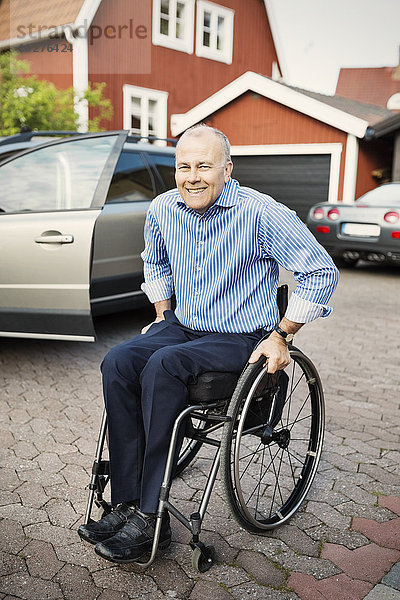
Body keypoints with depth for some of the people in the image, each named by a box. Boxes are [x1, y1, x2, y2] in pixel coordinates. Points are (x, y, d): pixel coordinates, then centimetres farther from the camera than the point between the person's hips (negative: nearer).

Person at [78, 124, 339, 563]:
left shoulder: (261, 213, -16)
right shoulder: (163, 209, 2)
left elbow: (321, 273, -10)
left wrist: (282, 336, -10)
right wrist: (162, 315, 14)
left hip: (241, 338, -5)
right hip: (182, 328, 6)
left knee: (162, 365, -32)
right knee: (118, 363, -22)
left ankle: (151, 519, -21)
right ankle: (126, 504, -16)